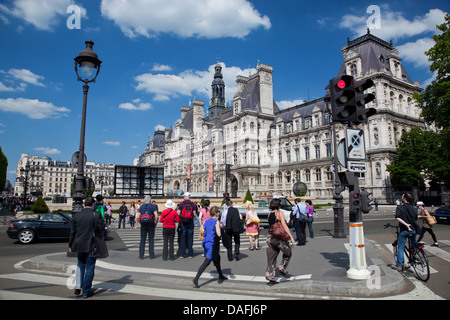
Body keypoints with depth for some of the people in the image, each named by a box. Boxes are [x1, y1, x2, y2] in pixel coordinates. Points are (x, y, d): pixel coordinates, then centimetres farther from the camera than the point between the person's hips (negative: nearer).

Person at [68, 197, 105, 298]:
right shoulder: (97, 215, -12)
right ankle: (86, 292, 13)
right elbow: (101, 228, -13)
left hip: (79, 245, 4)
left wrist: (70, 245, 14)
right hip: (92, 245, -3)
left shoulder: (76, 215, 0)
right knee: (90, 267, 7)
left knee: (81, 264, 25)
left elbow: (72, 232, 5)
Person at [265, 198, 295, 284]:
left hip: (270, 237, 6)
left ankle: (270, 277, 11)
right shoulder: (280, 213, -8)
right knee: (288, 252, 19)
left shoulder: (269, 214, 10)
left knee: (271, 257, 11)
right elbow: (284, 226, -16)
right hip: (279, 237, -6)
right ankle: (282, 267, 8)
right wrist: (291, 237, -17)